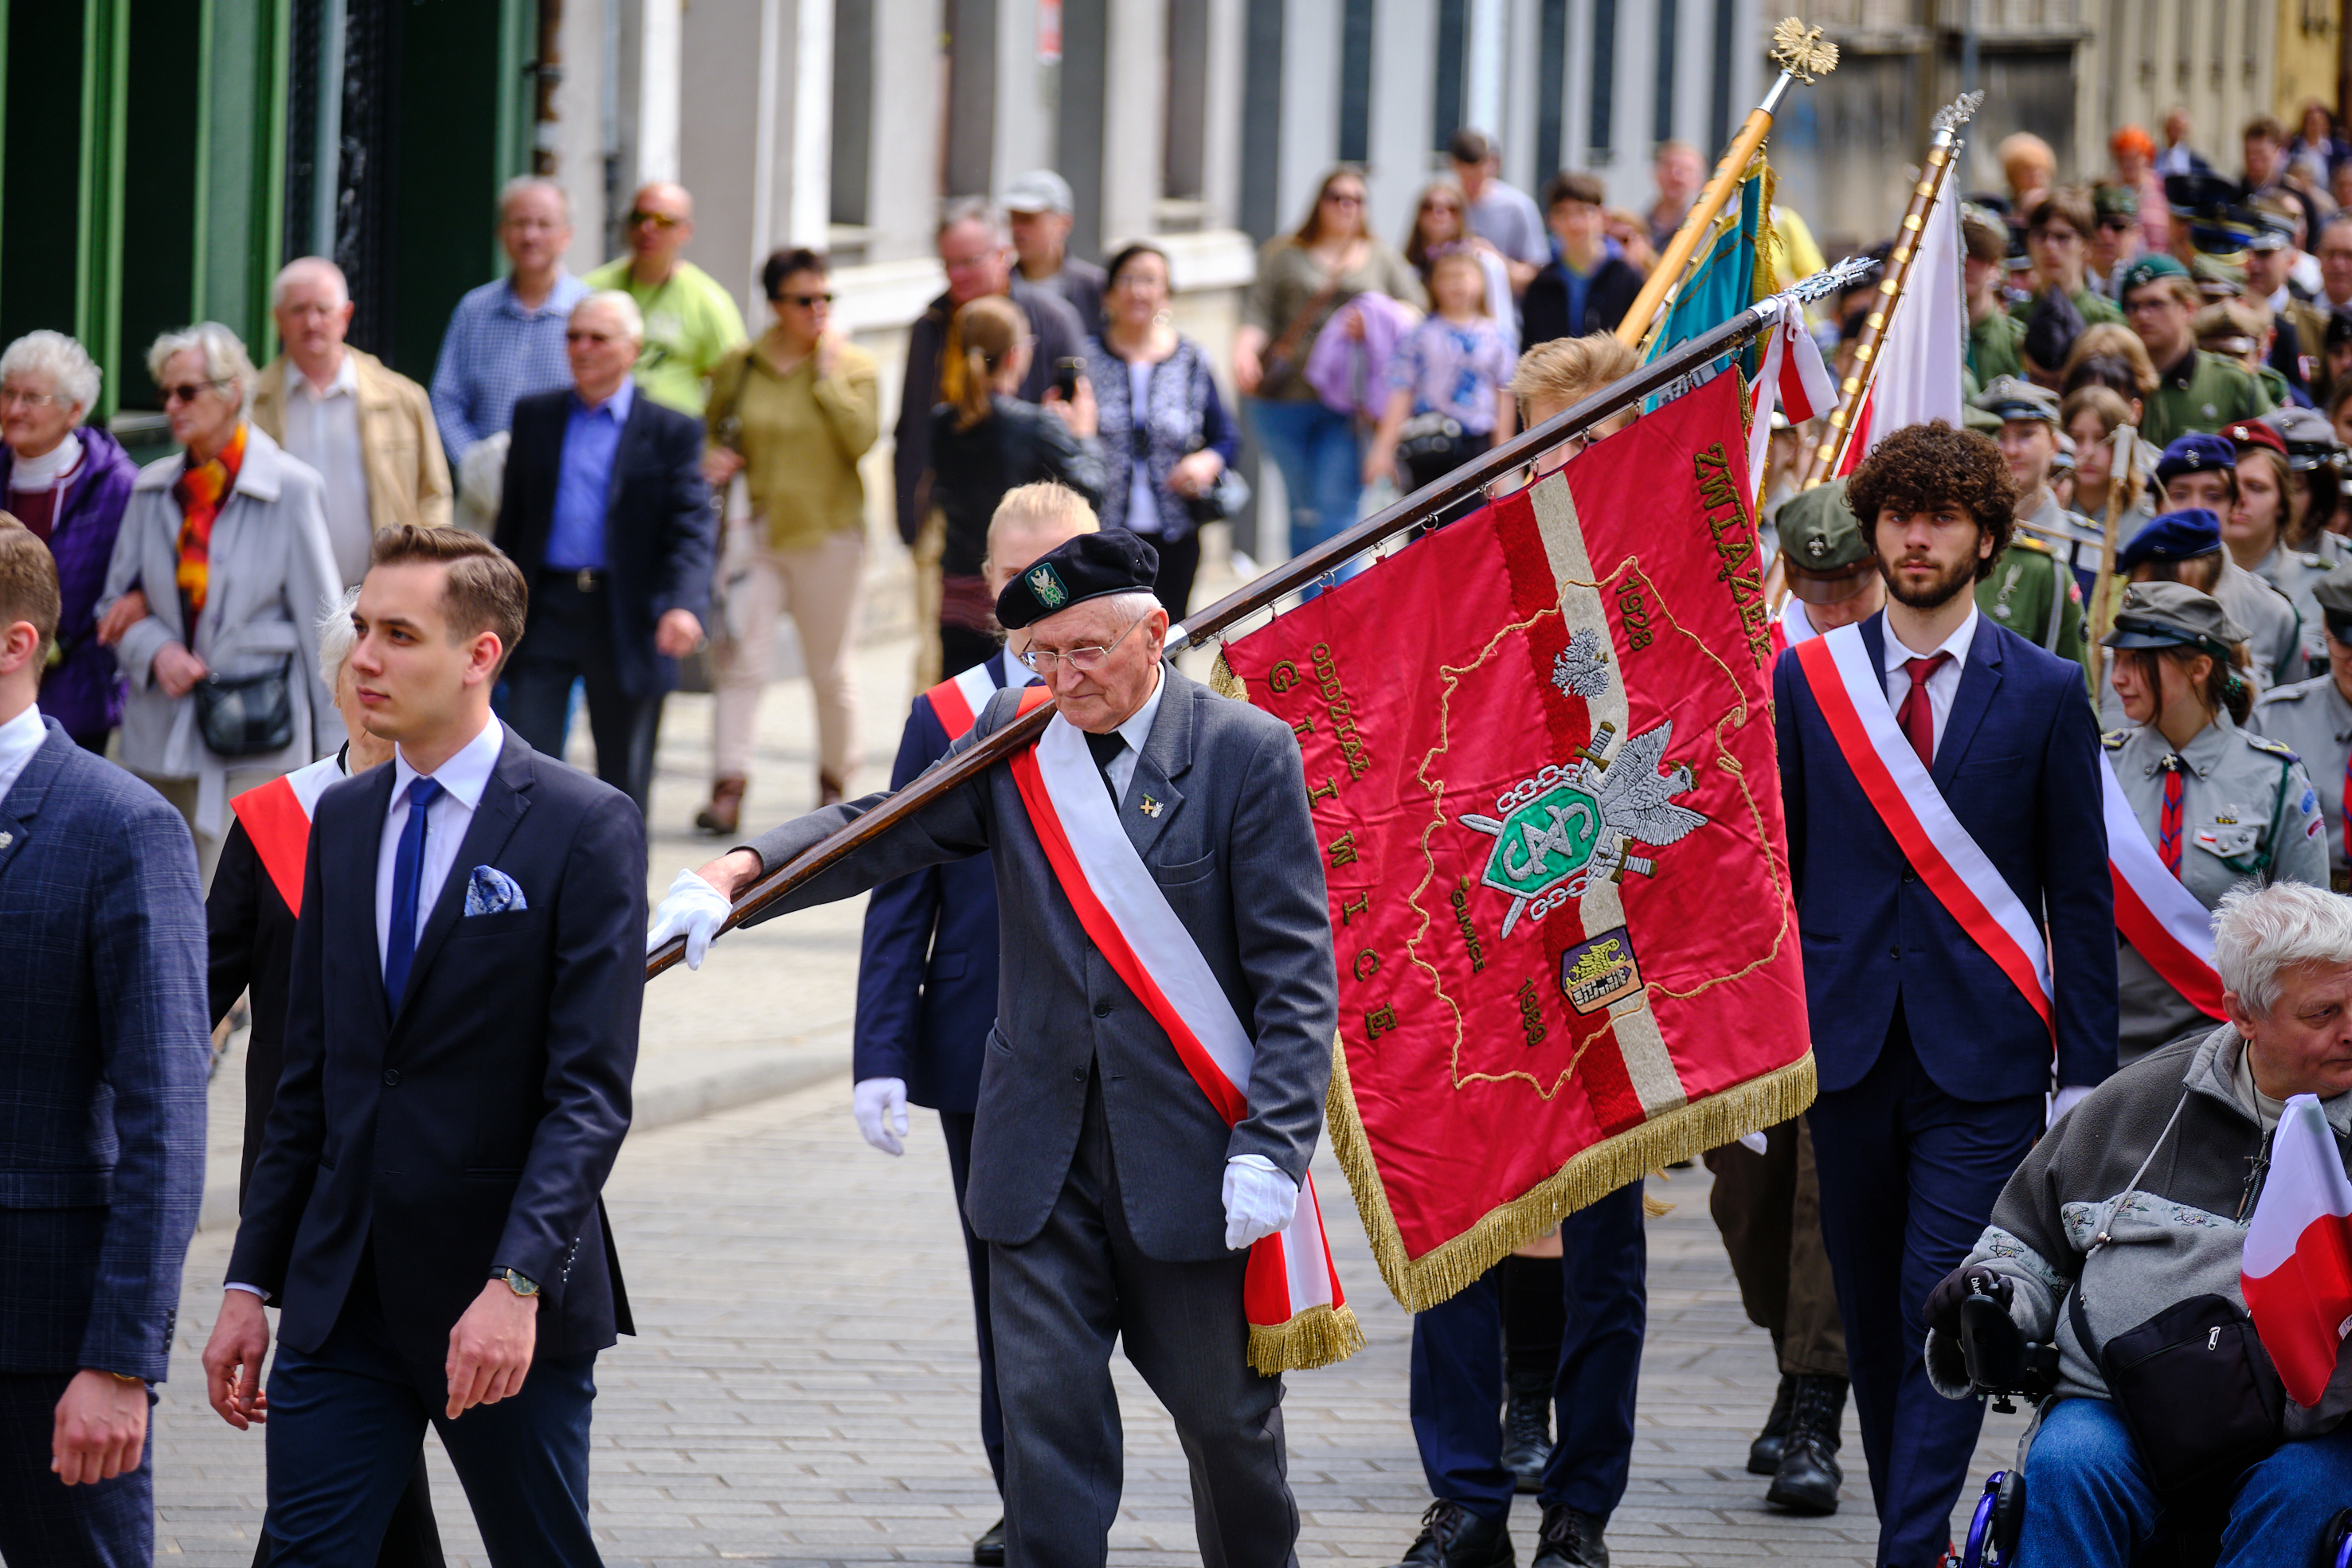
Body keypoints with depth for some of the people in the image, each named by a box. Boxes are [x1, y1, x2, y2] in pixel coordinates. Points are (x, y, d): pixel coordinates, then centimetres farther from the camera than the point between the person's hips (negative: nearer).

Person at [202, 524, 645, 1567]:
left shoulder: (583, 828, -8)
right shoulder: (342, 821, 11)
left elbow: (591, 1091, -14)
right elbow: (309, 1078, 15)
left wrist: (518, 1283, -24)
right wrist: (250, 1283, 10)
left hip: (506, 1313, -5)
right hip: (341, 1302, 5)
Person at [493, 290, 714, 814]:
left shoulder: (672, 433, 1)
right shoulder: (534, 416, 11)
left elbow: (691, 530, -8)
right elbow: (512, 519, 15)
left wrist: (685, 605, -25)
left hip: (626, 625, -2)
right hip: (546, 609, 2)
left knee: (624, 783, 7)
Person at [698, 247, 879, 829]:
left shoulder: (854, 367, 1)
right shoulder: (739, 366, 5)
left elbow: (862, 439, -15)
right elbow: (712, 430, 19)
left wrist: (829, 373, -14)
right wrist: (711, 460, -3)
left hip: (828, 534, -1)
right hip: (754, 530, 1)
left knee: (830, 667, 8)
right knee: (742, 661, -9)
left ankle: (834, 778, 25)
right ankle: (728, 786, -13)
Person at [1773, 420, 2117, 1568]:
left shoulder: (2046, 694, 2)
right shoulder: (1807, 680, 6)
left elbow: (2082, 895, 4)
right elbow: (1772, 869, 10)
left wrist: (2088, 1073, 0)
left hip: (1983, 1053, -3)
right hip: (1847, 1043, 3)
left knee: (1944, 1312, -12)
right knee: (1871, 1318, 8)